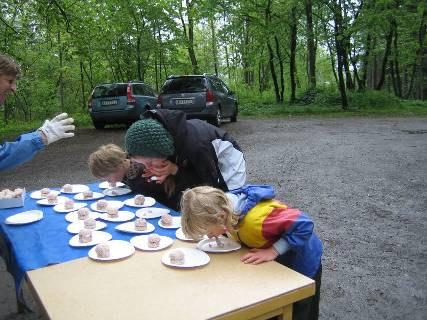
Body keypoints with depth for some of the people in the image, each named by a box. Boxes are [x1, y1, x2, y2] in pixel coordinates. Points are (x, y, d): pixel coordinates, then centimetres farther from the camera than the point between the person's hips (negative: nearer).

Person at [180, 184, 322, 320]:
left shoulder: (255, 218, -42)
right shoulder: (225, 204, -18)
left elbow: (304, 224, -40)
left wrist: (274, 251, -35)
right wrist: (223, 233, -13)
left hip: (301, 261, -7)